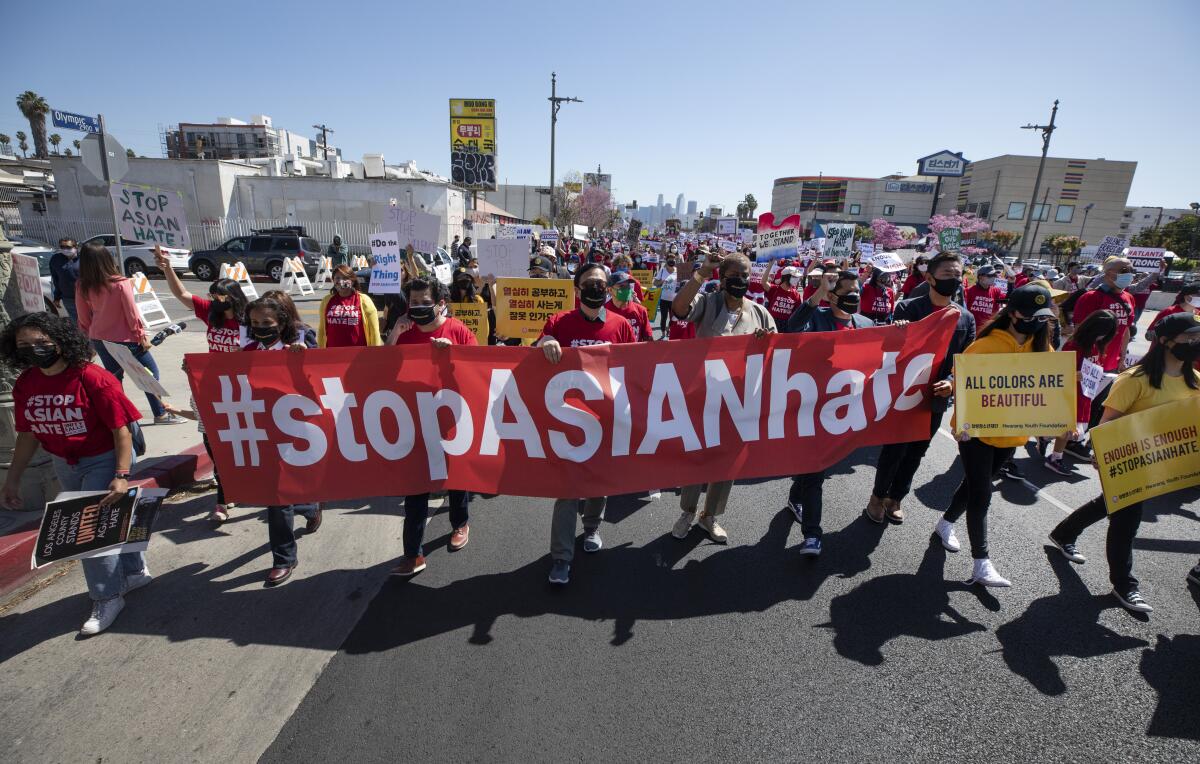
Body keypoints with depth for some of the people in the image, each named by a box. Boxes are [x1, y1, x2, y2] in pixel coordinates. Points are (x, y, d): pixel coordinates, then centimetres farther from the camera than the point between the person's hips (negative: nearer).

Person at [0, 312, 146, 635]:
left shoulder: (93, 378, -22)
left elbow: (121, 429, -22)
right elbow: (28, 434, 9)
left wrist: (121, 476, -27)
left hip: (104, 460, -6)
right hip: (65, 464, 6)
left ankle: (108, 598, 12)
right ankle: (135, 572, 38)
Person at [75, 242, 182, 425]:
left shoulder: (82, 287, -5)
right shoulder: (121, 283, -19)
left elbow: (84, 318, 3)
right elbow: (132, 313, -14)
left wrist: (91, 336, 17)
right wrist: (142, 336, -4)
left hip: (99, 339, 5)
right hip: (124, 339, -5)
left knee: (113, 376, 21)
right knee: (150, 373, 8)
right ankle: (161, 414, 9)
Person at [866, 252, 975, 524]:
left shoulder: (966, 318, 3)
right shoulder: (907, 308, -9)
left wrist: (953, 382, -14)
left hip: (937, 398, 4)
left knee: (916, 453, 15)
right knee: (893, 450, 5)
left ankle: (895, 498, 33)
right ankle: (878, 497, 26)